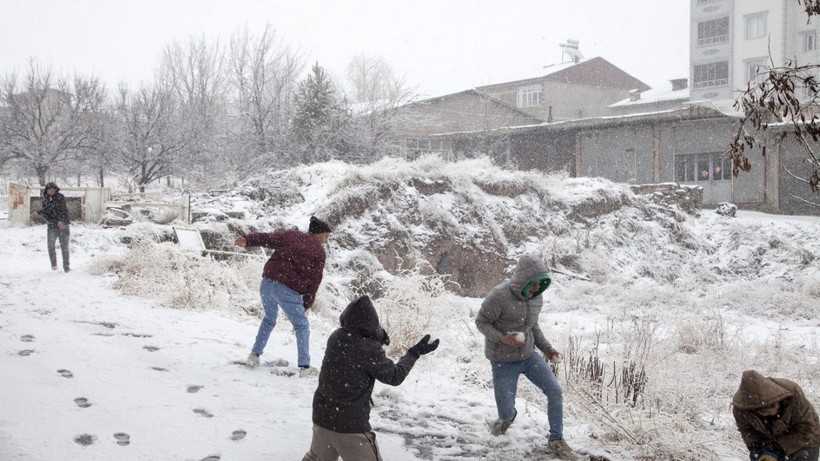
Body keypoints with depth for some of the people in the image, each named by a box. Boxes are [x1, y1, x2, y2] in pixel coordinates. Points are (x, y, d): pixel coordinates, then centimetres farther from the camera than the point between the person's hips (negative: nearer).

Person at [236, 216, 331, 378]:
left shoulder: (290, 235, 17)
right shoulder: (319, 252, 8)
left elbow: (268, 238, 2)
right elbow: (315, 280, 5)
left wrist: (247, 240, -9)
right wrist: (306, 304, 10)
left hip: (268, 282, 5)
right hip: (288, 289, -5)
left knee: (269, 319, 28)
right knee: (302, 326, 10)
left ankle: (254, 355, 29)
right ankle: (304, 366, 3)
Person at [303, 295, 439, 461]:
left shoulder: (335, 337, -4)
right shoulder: (370, 350, -22)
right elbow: (394, 376, -9)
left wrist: (378, 338, 2)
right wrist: (415, 352, 2)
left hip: (322, 417, 6)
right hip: (351, 425, -6)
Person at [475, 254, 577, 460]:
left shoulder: (536, 298, -2)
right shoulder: (499, 296, -24)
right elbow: (481, 322, -14)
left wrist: (546, 347, 2)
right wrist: (502, 338, -28)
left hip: (529, 356, 5)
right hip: (503, 362, -5)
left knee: (555, 392, -5)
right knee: (506, 412, 2)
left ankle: (556, 440, 13)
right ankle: (507, 417, 43)